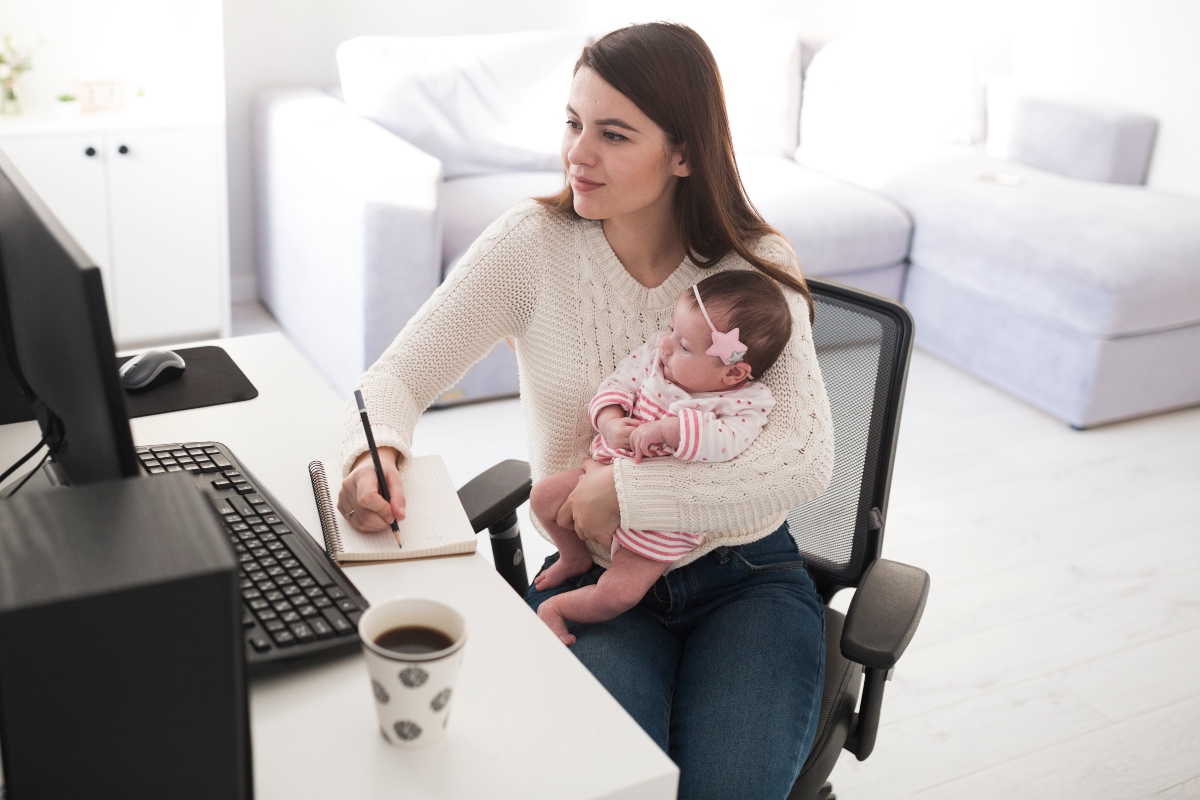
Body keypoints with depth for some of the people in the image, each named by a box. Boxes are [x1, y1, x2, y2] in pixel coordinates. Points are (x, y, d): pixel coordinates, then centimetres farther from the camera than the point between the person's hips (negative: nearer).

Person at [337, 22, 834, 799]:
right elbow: (399, 376, -7)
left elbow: (806, 460, -18)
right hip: (592, 580, 0)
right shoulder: (534, 242, -8)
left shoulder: (757, 266, -8)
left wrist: (629, 489, -25)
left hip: (744, 578, 1)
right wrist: (377, 453, -30)